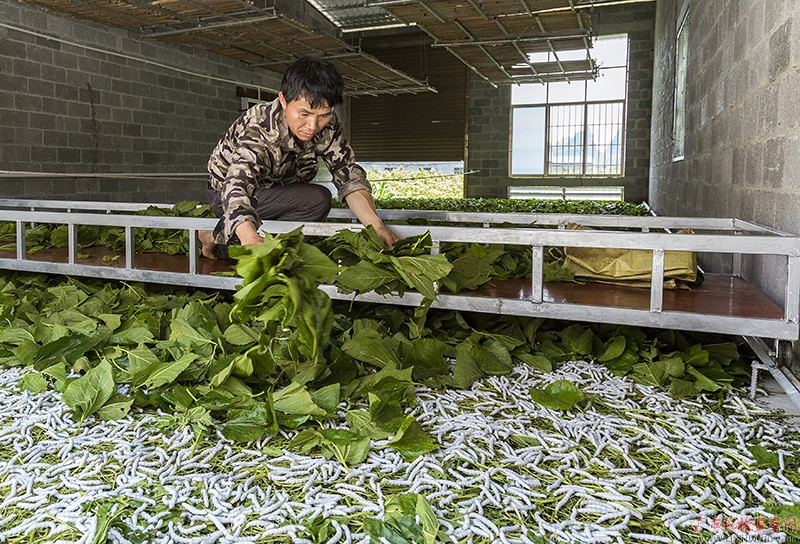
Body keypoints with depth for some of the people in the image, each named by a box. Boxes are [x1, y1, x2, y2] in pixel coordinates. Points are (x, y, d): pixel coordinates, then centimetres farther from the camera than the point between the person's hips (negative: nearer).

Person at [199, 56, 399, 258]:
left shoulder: (327, 126, -19)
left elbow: (348, 175, -22)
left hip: (276, 187, 7)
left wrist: (377, 226, -39)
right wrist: (250, 238, -72)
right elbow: (239, 184, -52)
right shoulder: (258, 130, -36)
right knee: (317, 199, -25)